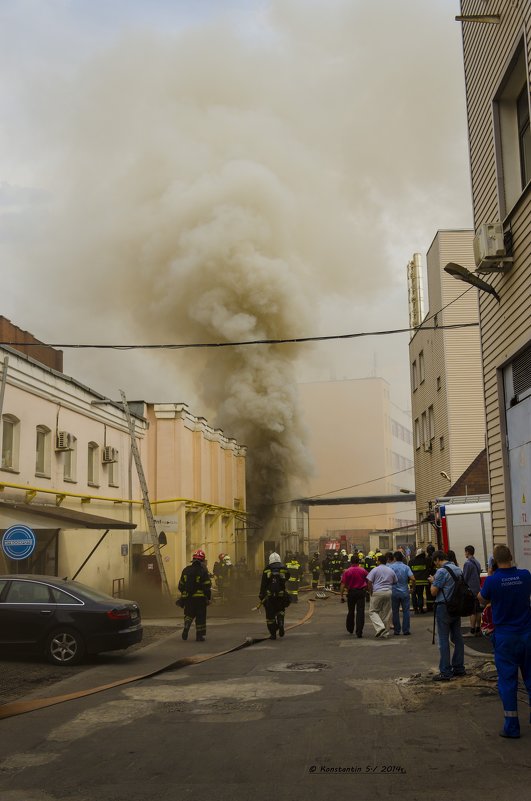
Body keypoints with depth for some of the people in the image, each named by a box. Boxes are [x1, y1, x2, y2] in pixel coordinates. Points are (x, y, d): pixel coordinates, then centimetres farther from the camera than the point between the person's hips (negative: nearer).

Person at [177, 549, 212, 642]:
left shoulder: (186, 570, 4)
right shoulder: (203, 571, -9)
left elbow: (180, 586, 10)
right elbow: (207, 587, -11)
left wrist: (184, 593, 26)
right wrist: (208, 598, -1)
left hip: (188, 598, 3)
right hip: (200, 598, -3)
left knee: (189, 614, 18)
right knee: (200, 617, 6)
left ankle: (186, 627, -8)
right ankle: (199, 635, 7)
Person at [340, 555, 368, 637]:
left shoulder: (347, 571, -5)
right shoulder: (363, 570, -1)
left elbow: (343, 584, -9)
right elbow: (368, 582, 4)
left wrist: (342, 596, -5)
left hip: (351, 592, 0)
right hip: (361, 592, 0)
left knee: (351, 611, 17)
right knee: (360, 612, -1)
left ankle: (350, 629, 31)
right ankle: (359, 632, -8)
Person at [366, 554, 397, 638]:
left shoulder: (375, 570, -3)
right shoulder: (391, 571, 12)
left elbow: (369, 582, -9)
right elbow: (395, 582, 16)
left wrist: (370, 593, -1)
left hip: (377, 592, -5)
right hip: (388, 592, 5)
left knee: (373, 611, 3)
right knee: (386, 613, 10)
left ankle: (380, 627, -17)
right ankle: (385, 632, 12)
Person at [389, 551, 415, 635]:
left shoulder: (391, 567, -6)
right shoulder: (406, 567, -3)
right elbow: (412, 579, -13)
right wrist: (413, 588, 2)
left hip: (394, 592, 0)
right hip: (405, 592, 0)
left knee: (395, 612, 8)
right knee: (406, 611, 6)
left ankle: (397, 630, 11)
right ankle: (406, 630, 4)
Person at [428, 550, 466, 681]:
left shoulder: (442, 571, -15)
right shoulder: (458, 569, 9)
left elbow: (433, 592, -15)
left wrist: (432, 581, 5)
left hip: (444, 607, -8)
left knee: (444, 640, -3)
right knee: (457, 638, 13)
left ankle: (445, 672, -1)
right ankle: (459, 668, 19)